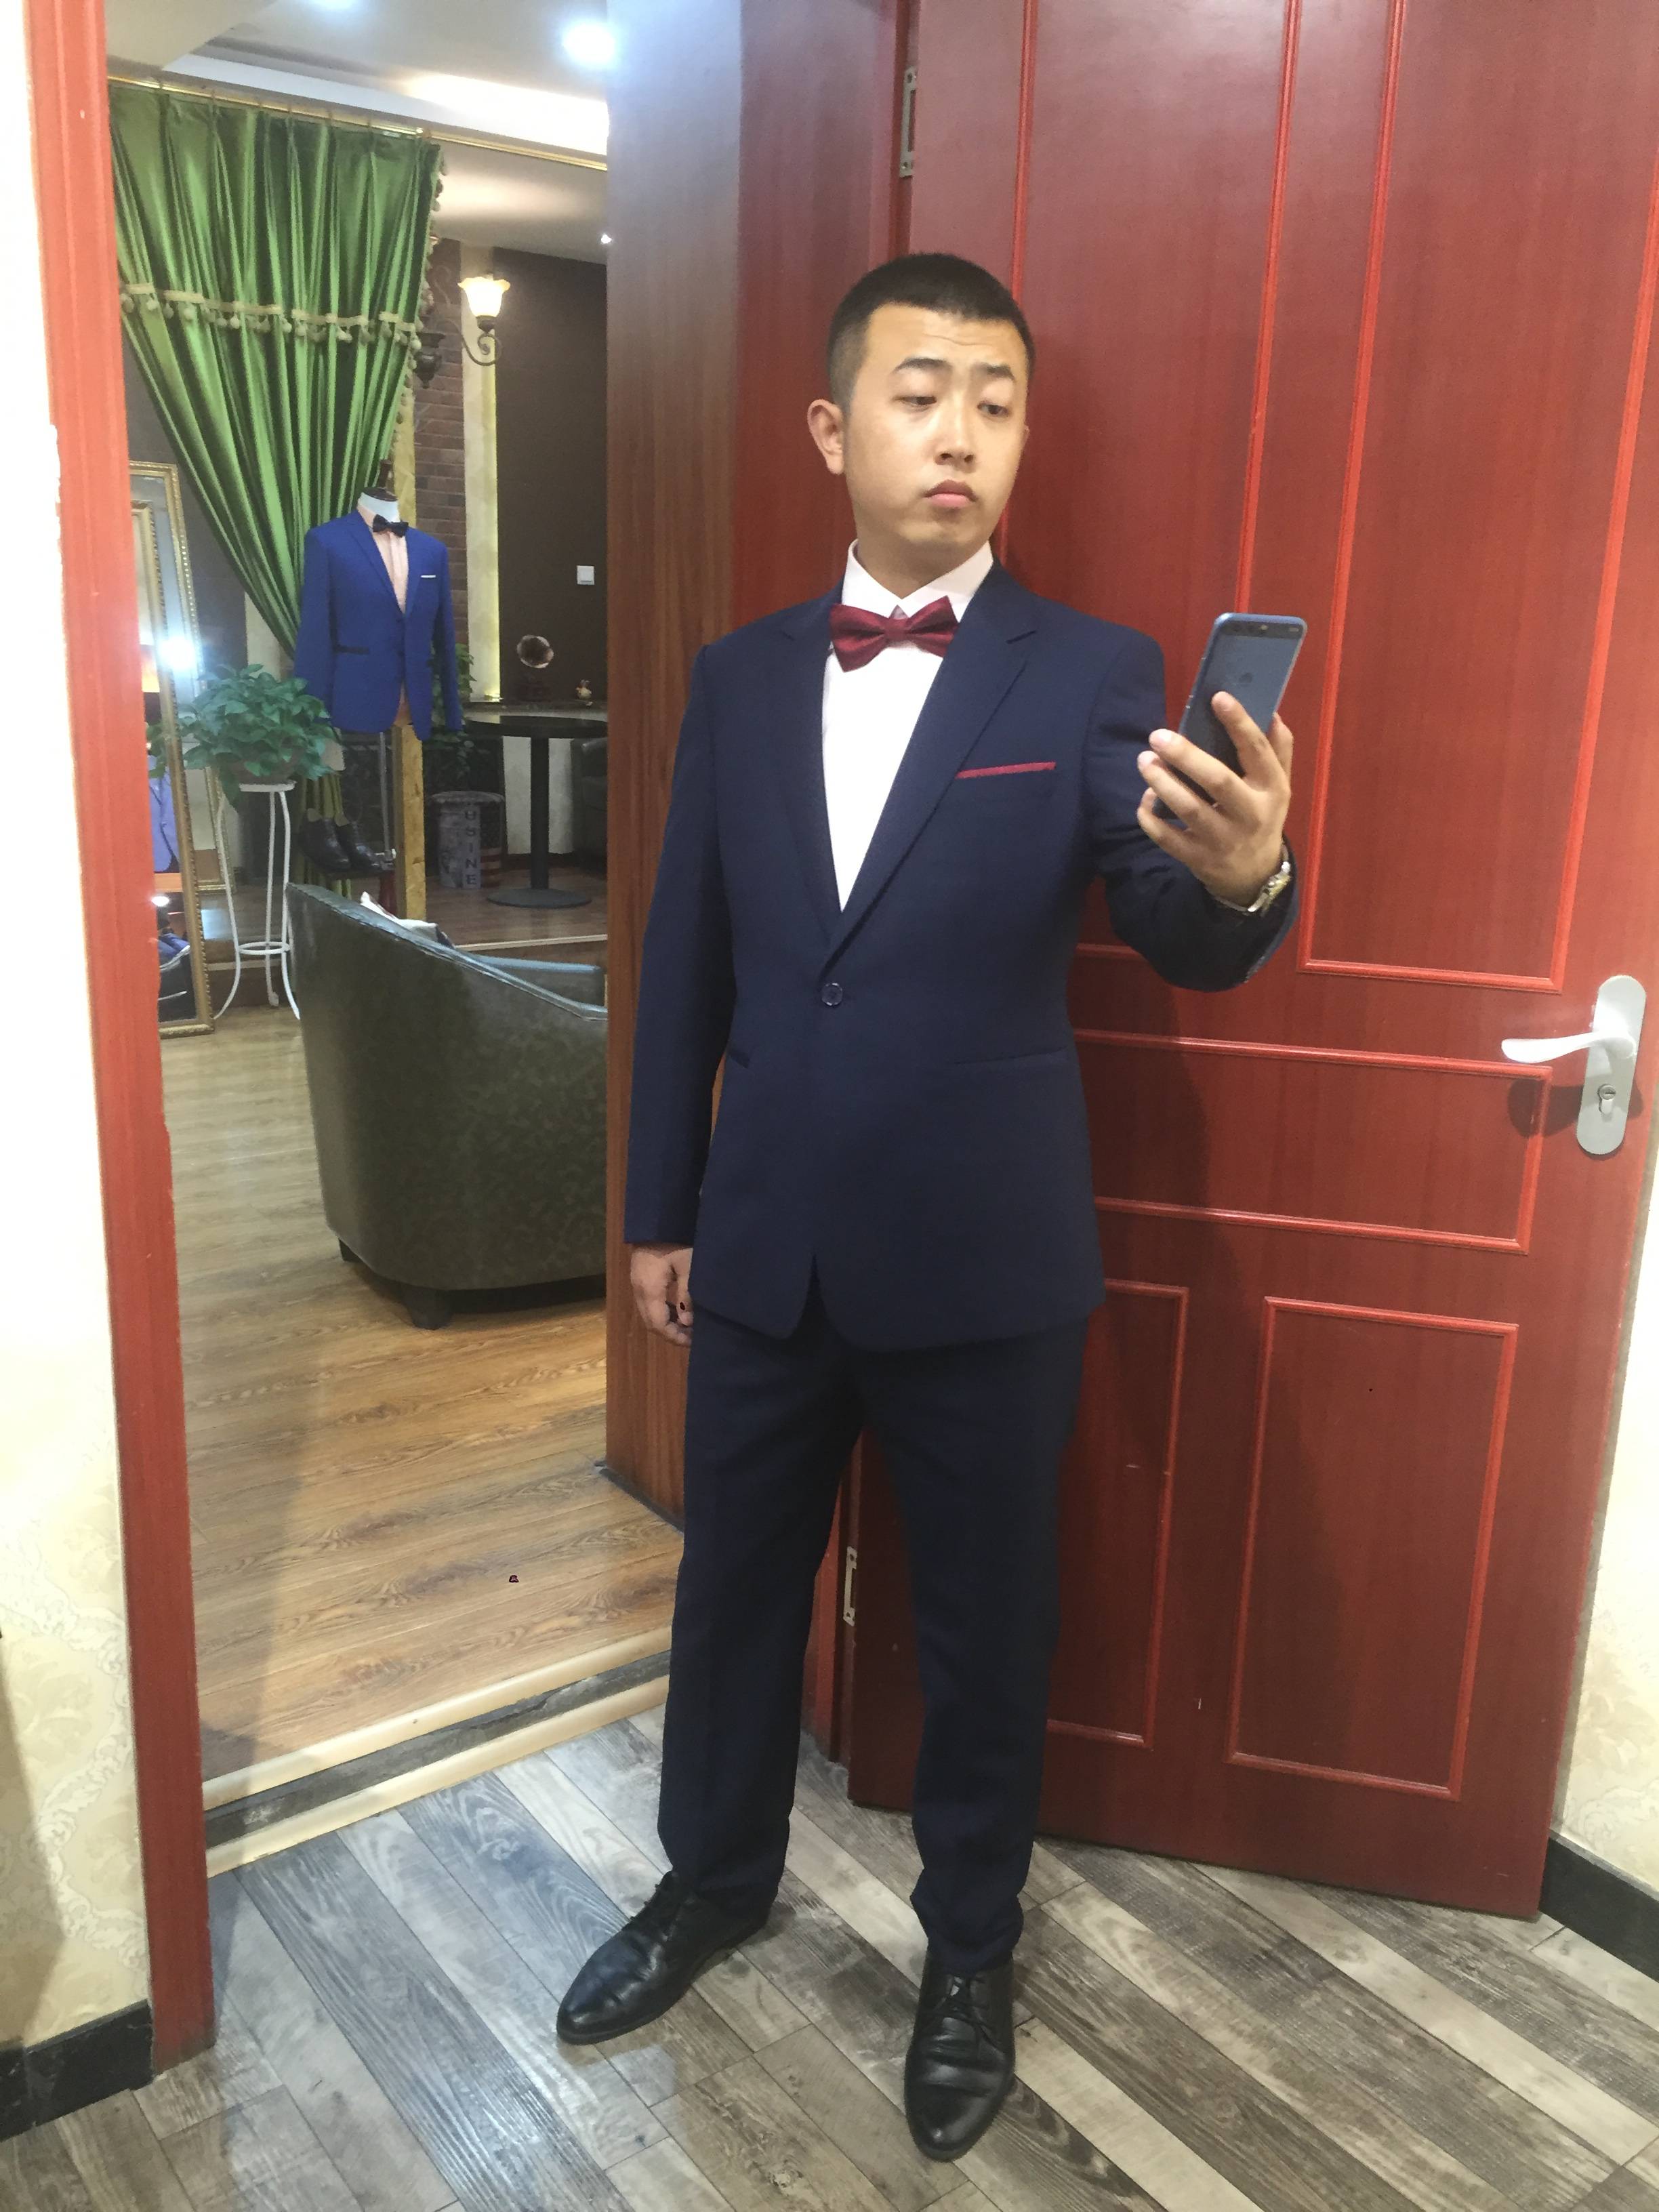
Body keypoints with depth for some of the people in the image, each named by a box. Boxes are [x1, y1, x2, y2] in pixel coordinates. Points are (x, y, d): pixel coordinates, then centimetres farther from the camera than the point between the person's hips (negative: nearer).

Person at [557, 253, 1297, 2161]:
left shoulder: (1091, 675, -7)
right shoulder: (741, 674, 3)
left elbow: (1182, 943, -19)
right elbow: (686, 961, 7)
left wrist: (1243, 874, -42)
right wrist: (658, 1208, 8)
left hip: (986, 1267, -3)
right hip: (763, 1249, 4)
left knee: (983, 1622, 15)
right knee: (733, 1583, 20)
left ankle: (970, 1945, 41)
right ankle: (715, 1877, 47)